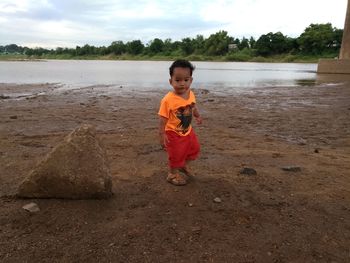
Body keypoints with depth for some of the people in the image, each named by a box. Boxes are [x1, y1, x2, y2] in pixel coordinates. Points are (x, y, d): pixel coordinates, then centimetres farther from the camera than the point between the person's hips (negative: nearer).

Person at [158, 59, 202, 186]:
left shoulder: (191, 94, -7)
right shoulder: (168, 99, -28)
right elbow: (163, 118, -24)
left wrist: (198, 116, 23)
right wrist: (162, 134, -24)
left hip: (188, 131, 7)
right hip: (174, 133, -7)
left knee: (194, 148, 22)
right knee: (176, 155, 7)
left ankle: (183, 166, 48)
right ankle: (173, 174, 32)